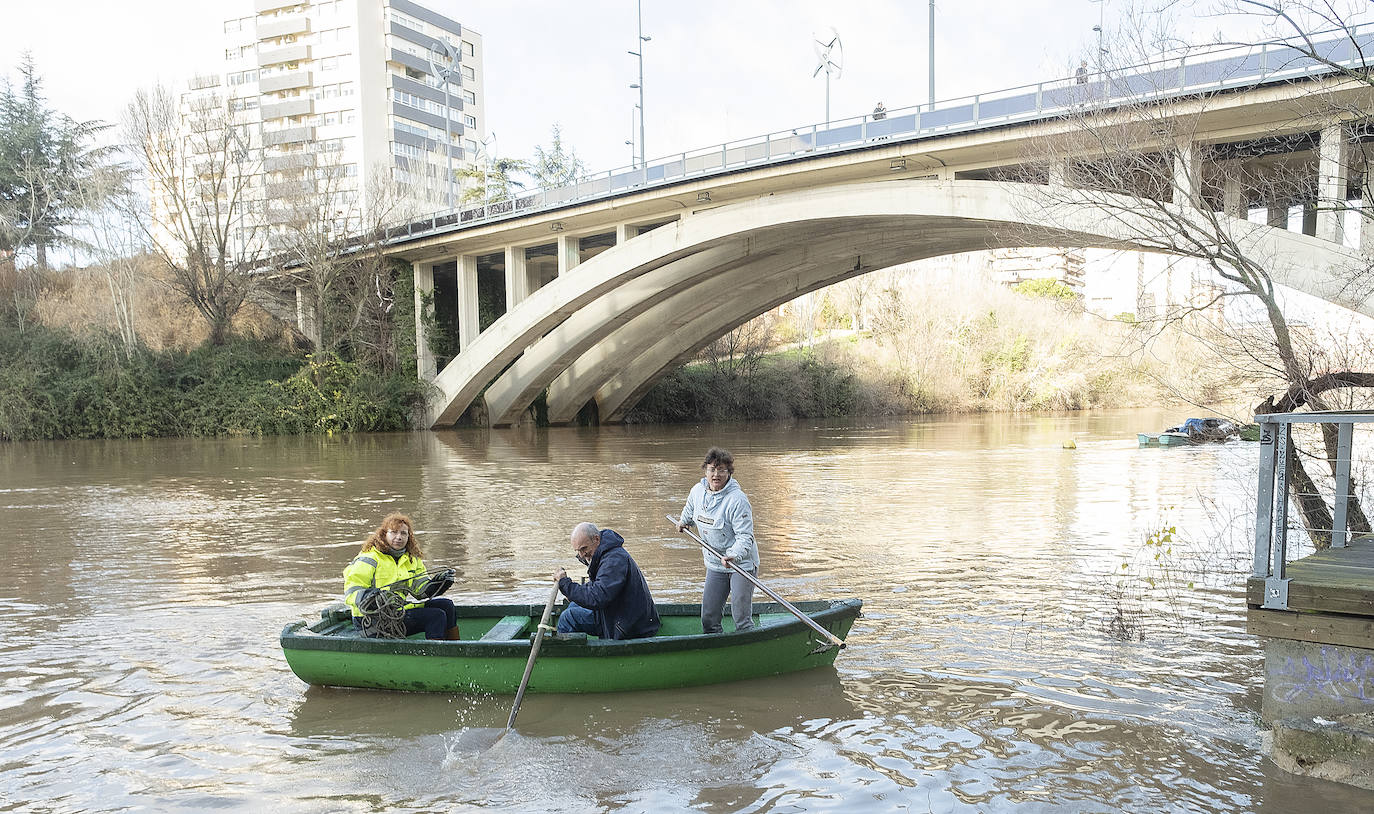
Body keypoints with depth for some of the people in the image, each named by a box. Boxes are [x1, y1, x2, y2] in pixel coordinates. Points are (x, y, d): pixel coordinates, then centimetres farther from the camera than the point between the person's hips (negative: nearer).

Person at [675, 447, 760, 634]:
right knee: (708, 618, 9)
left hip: (742, 563, -6)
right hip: (715, 565, 6)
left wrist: (733, 556, -38)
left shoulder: (737, 499, -21)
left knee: (742, 620, -6)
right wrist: (684, 522, 17)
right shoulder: (697, 491, -1)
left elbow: (745, 536, -25)